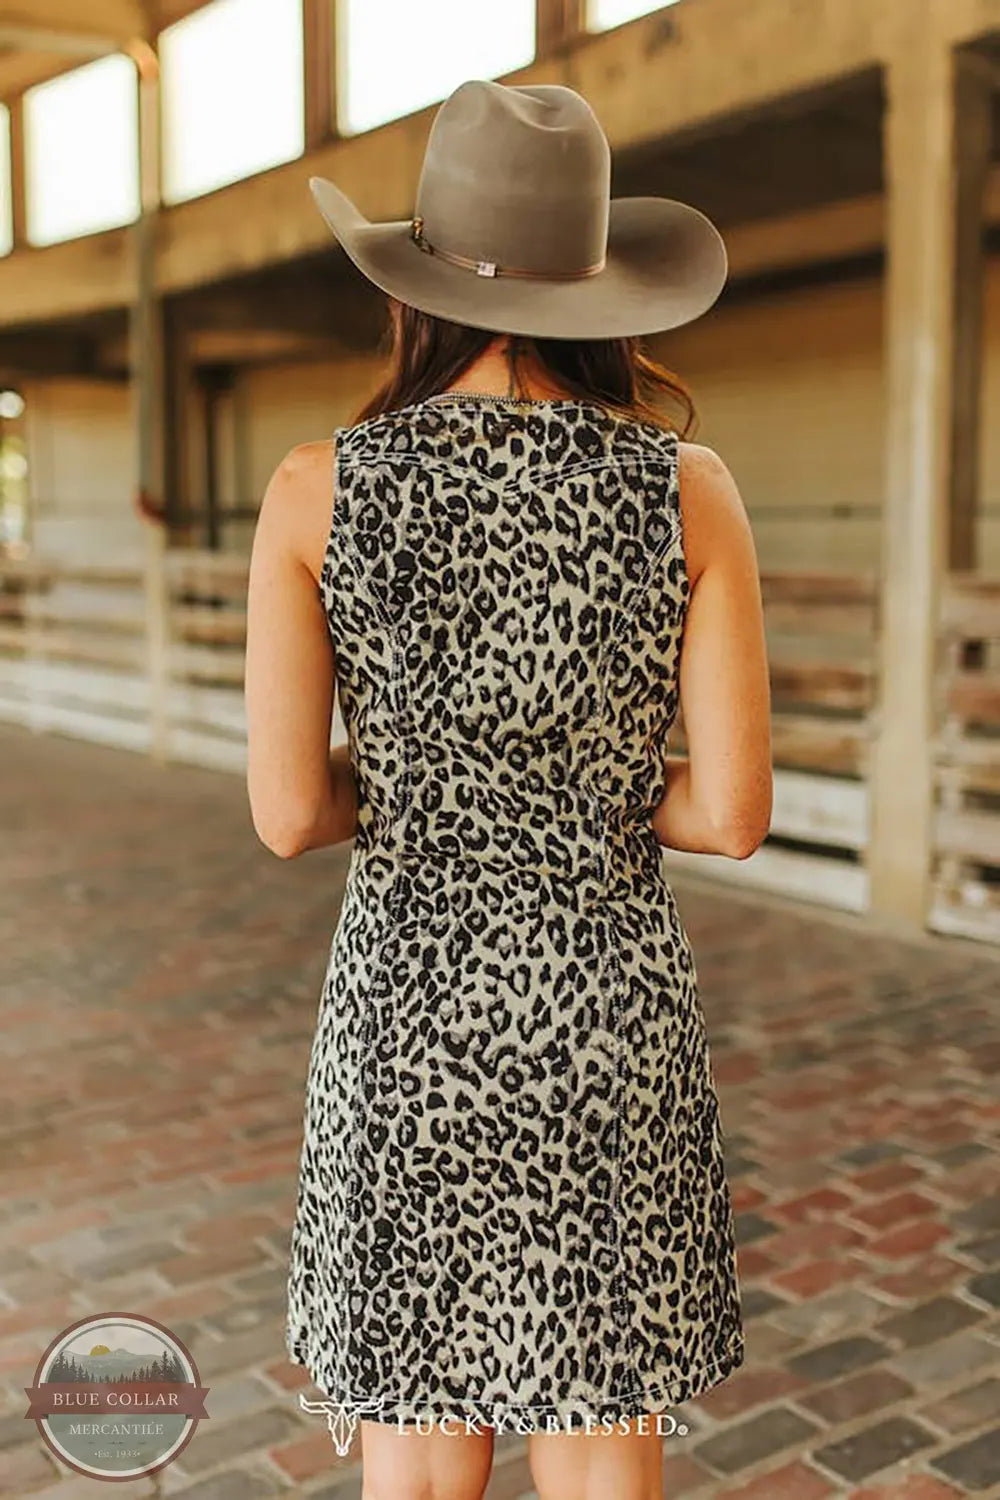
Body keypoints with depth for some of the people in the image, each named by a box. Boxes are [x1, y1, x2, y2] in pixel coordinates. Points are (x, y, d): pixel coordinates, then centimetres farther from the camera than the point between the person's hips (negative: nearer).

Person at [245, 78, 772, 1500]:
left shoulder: (318, 488, -8)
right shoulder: (689, 487, -6)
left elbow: (288, 811, -9)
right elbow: (735, 811, -7)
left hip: (408, 1003, 0)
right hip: (611, 1008, 1)